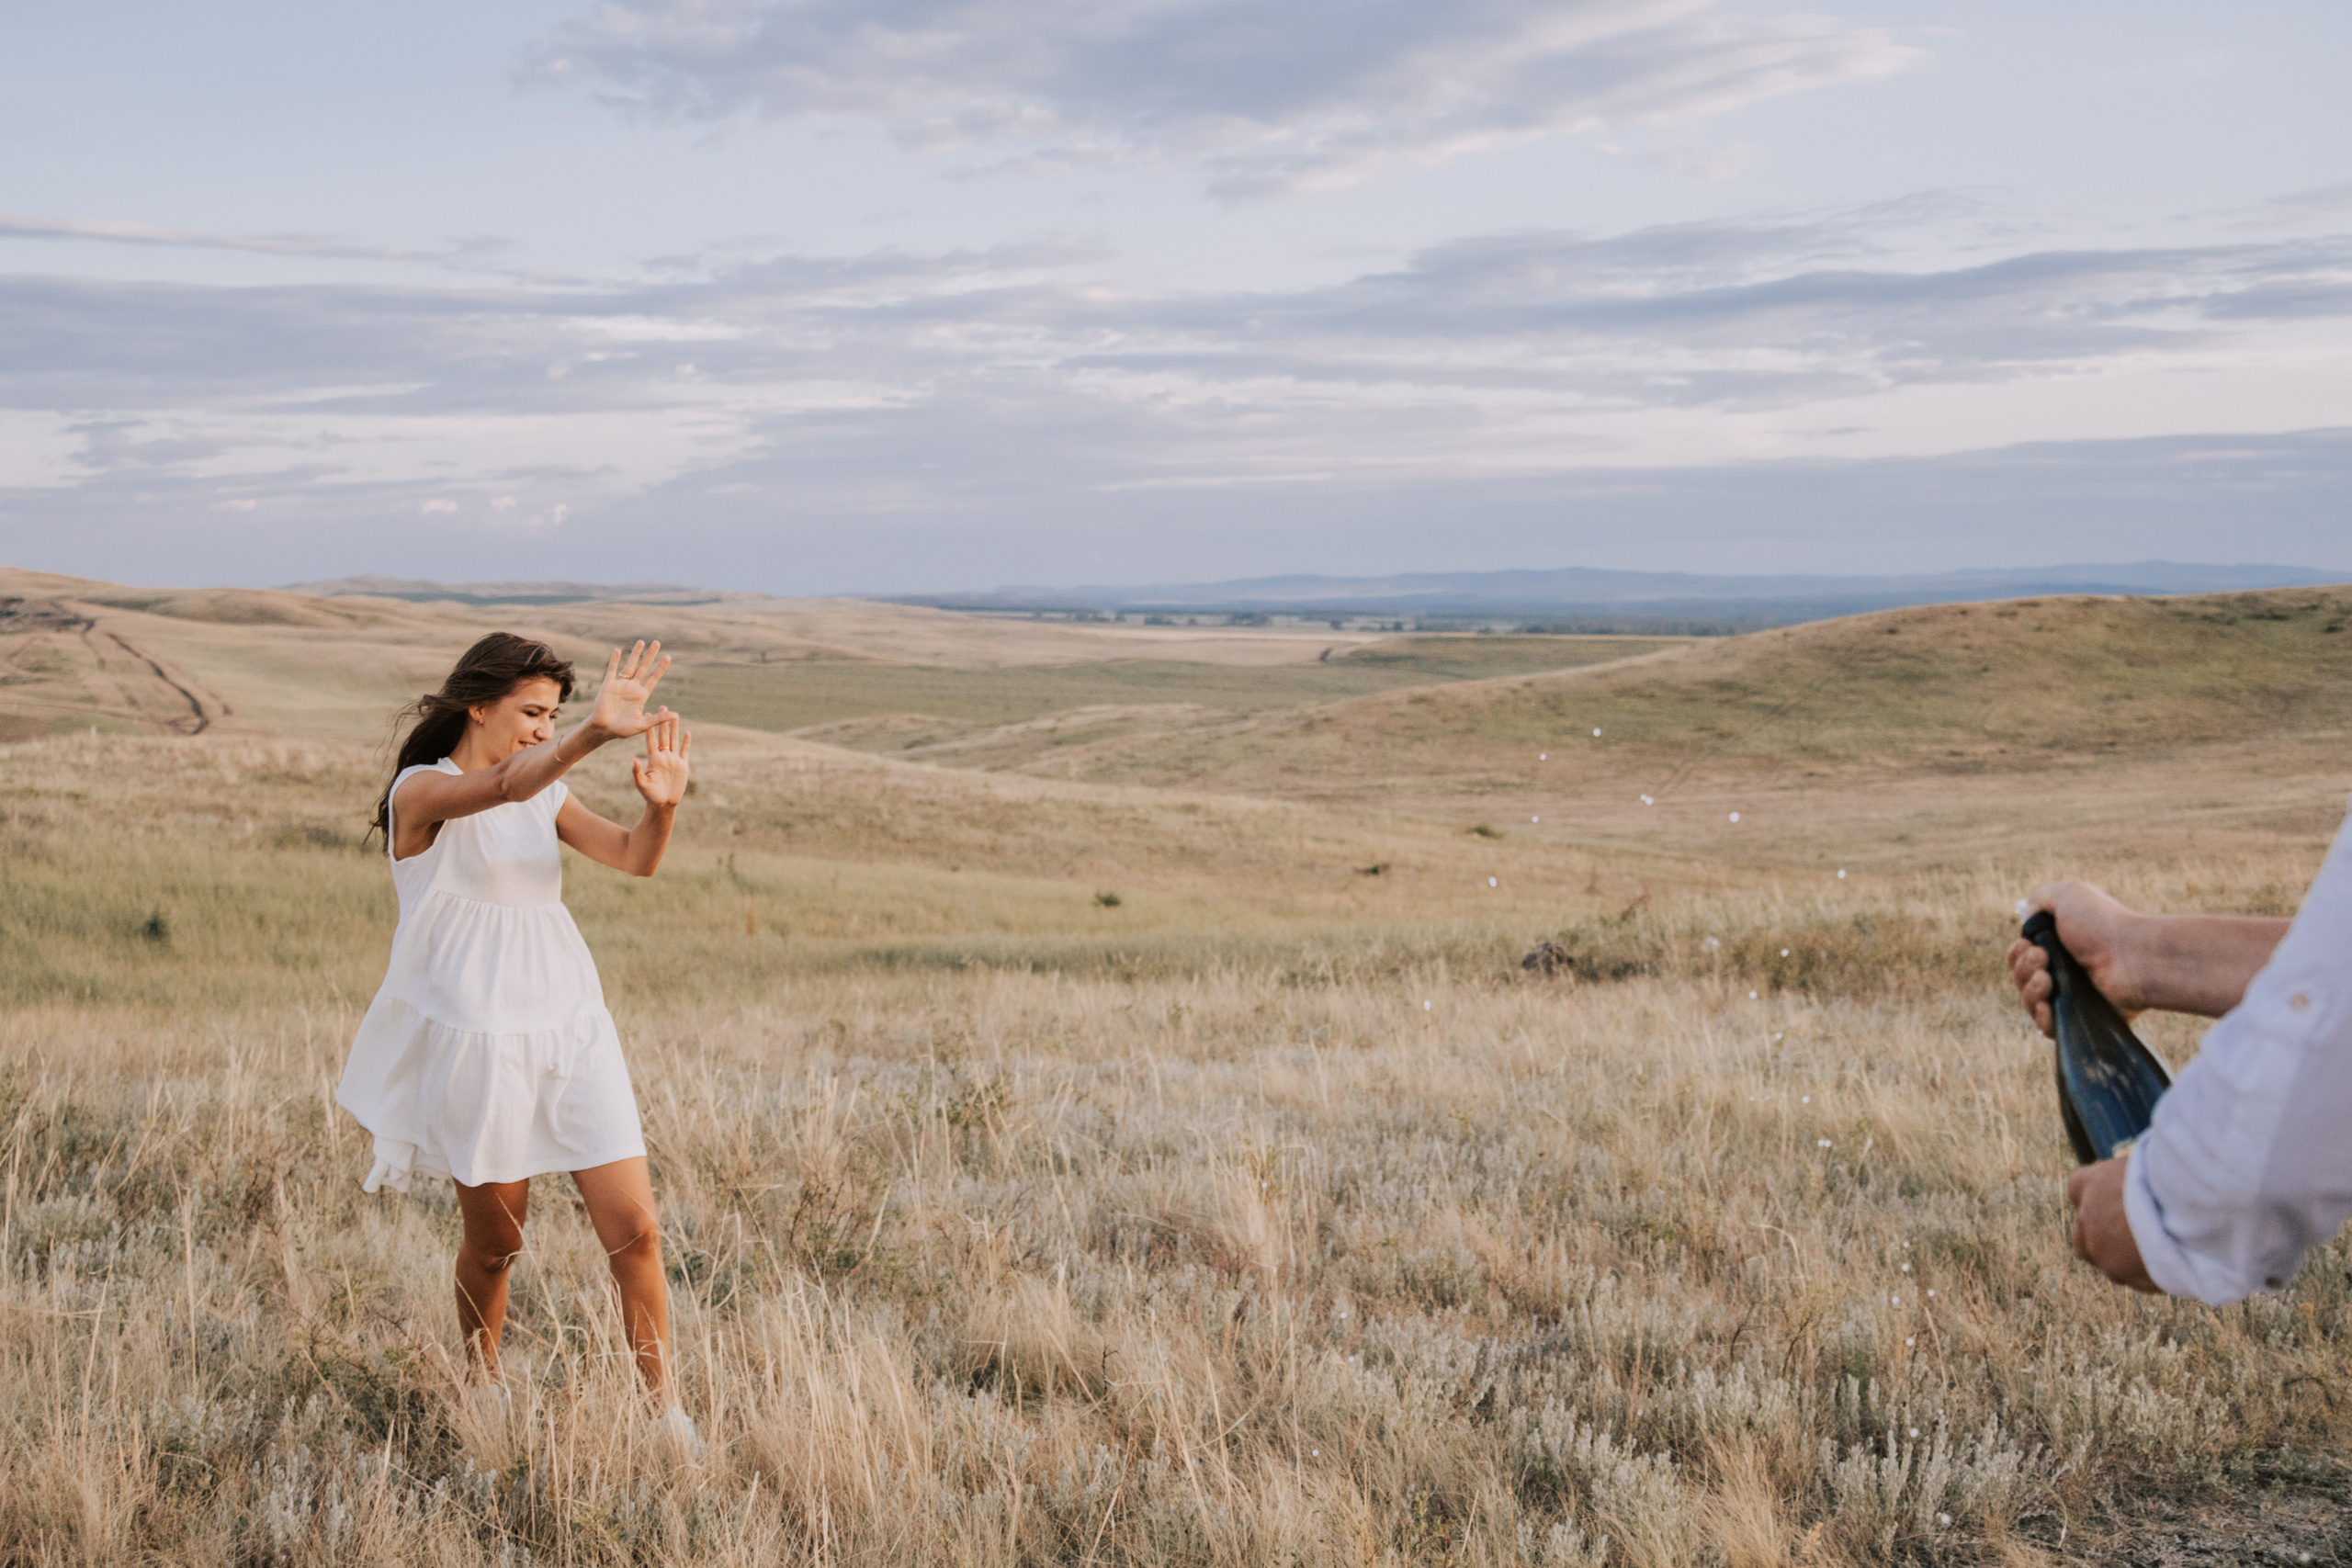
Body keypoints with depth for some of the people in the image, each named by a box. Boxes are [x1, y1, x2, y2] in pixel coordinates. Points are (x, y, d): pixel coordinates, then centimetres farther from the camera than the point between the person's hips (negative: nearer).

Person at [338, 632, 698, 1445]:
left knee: (633, 1225, -3)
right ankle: (481, 1388, 34)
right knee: (495, 1240, 9)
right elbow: (504, 787, -30)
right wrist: (595, 732, -46)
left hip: (571, 1031, 5)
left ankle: (664, 1403, 8)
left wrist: (661, 804, -22)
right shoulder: (421, 789, -7)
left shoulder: (547, 795, 12)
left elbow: (634, 858, 0)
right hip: (476, 1039, -5)